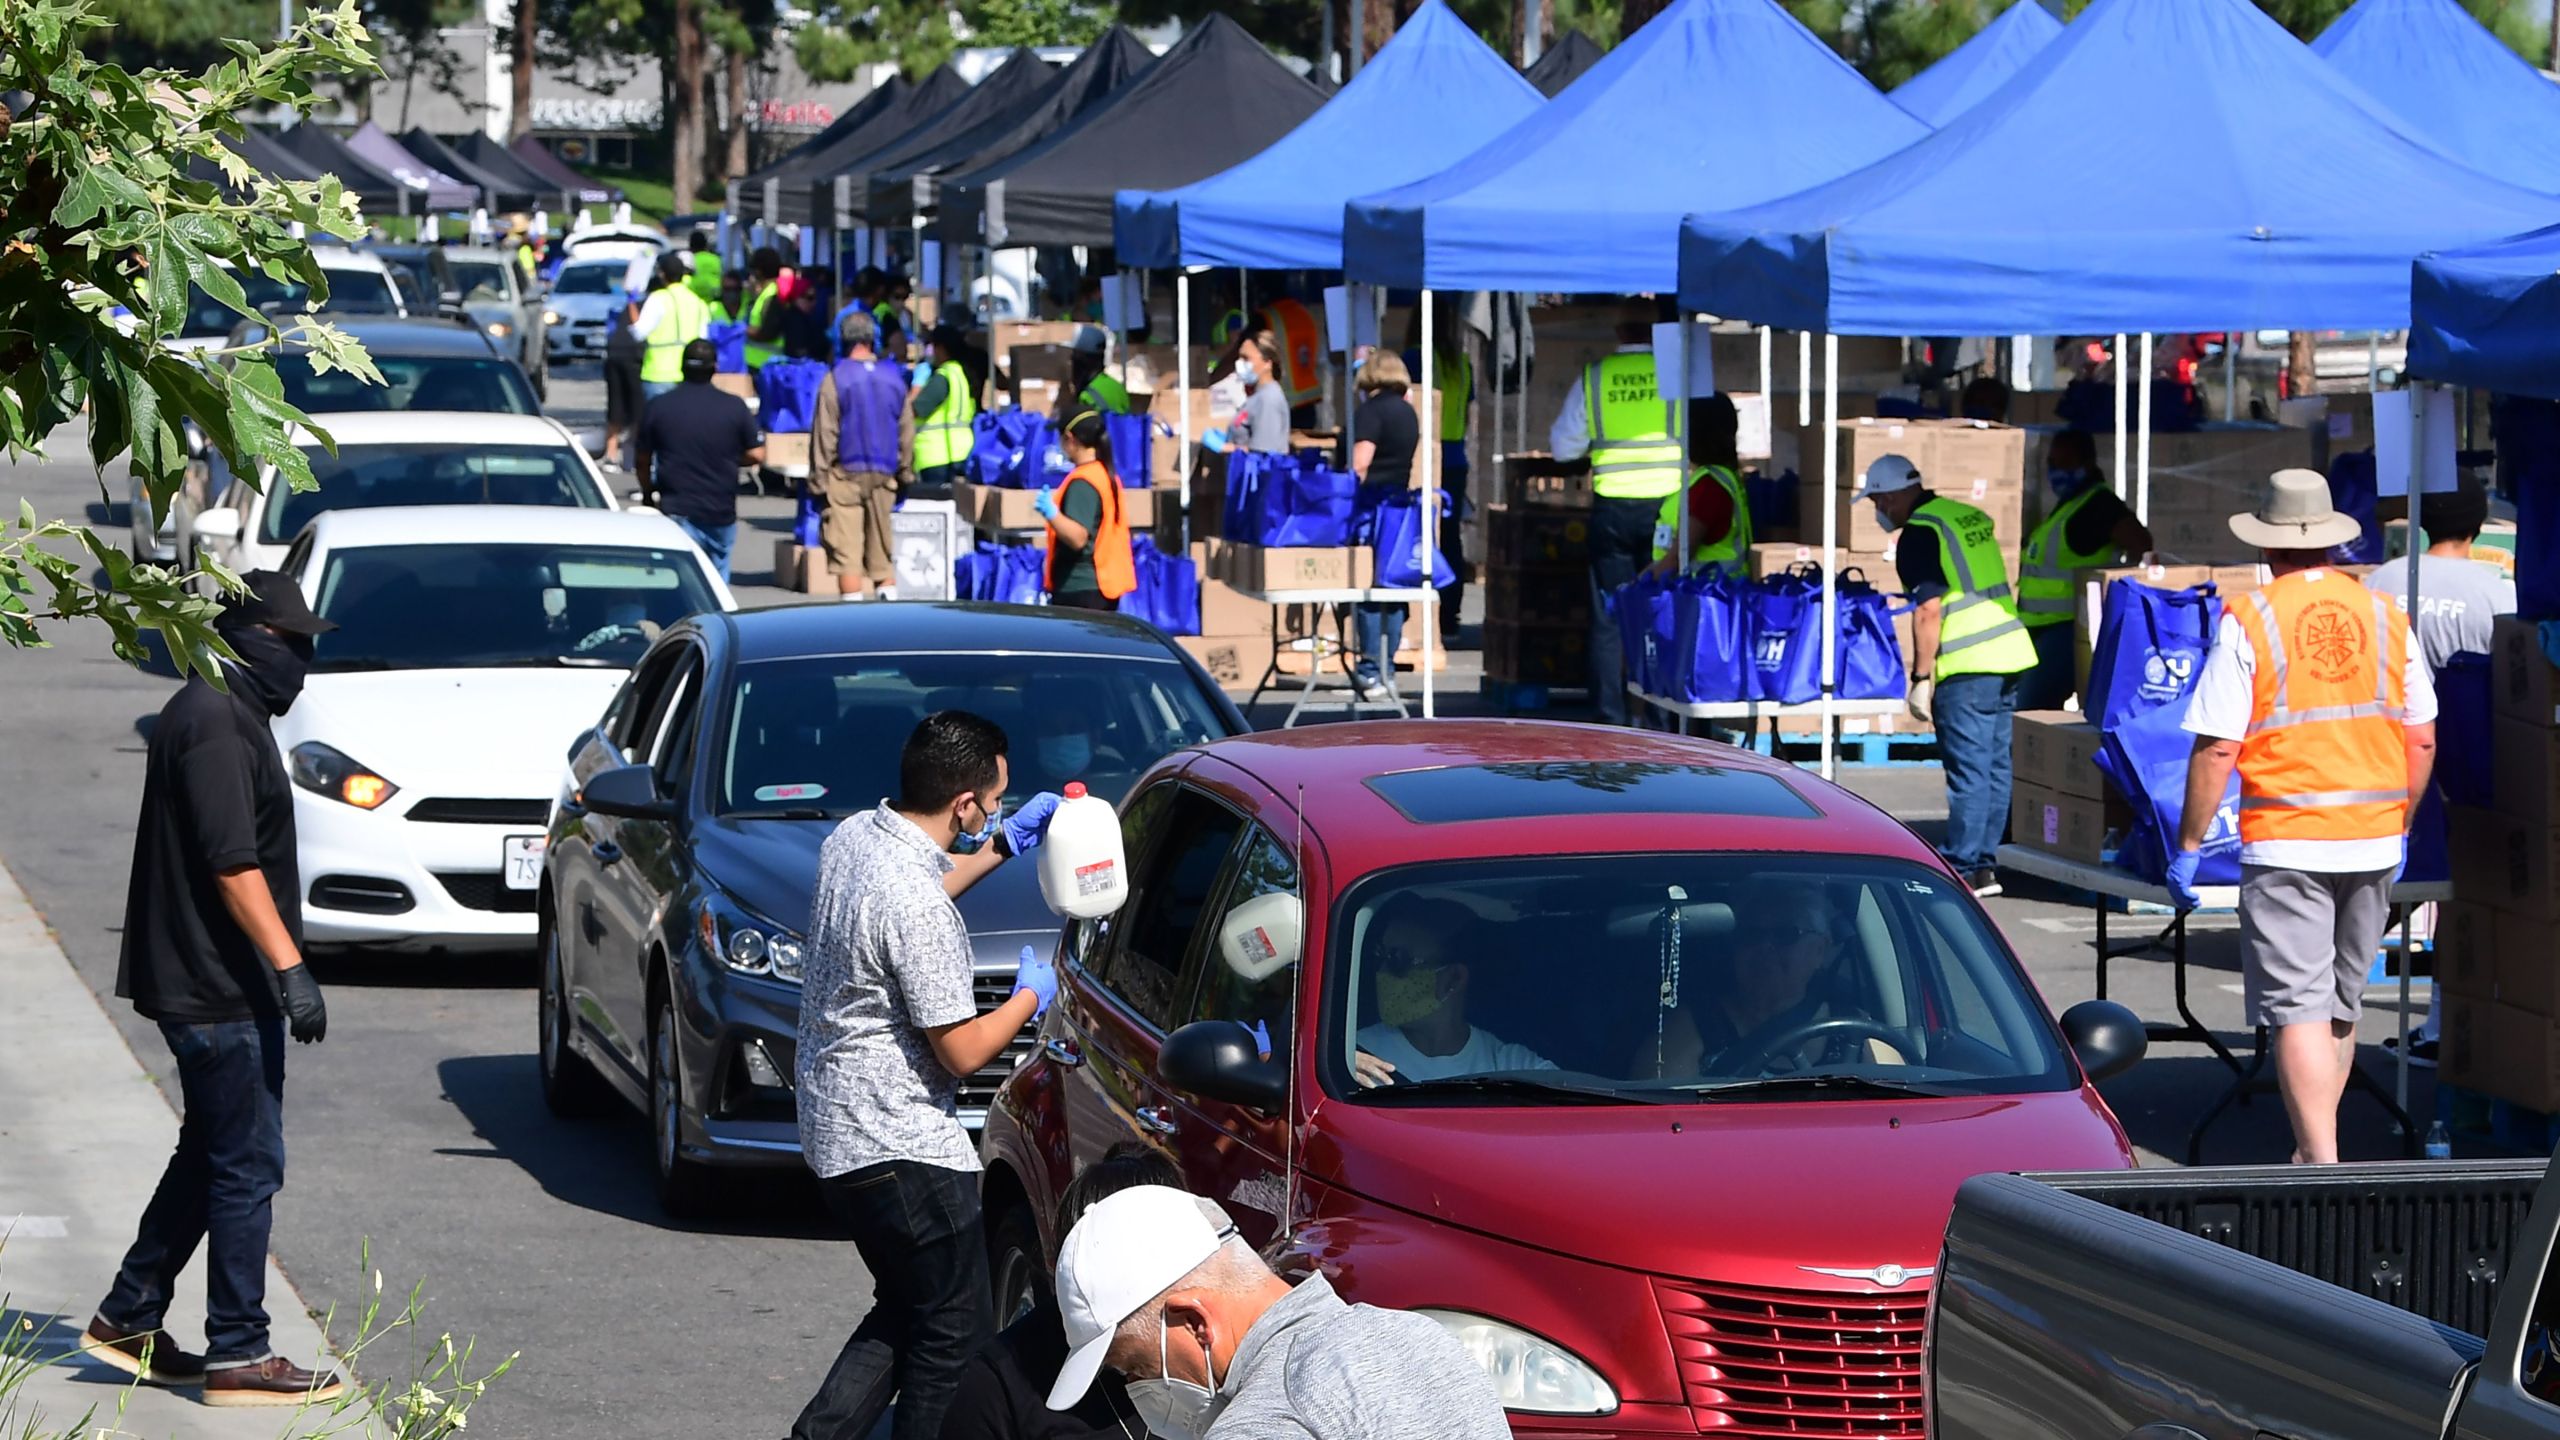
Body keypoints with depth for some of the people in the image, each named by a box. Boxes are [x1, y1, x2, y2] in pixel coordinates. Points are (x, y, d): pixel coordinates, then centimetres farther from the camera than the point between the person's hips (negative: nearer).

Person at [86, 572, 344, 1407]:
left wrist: (277, 967, 25)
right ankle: (237, 1356, -2)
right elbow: (232, 862, -23)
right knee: (247, 1165, -6)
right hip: (219, 989, -11)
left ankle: (129, 1320, 24)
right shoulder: (216, 722, -17)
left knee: (211, 1156, 17)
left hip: (205, 984, 11)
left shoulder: (218, 713, 17)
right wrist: (289, 967, -25)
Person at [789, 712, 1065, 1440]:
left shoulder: (853, 838, 2)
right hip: (902, 1148, -10)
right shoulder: (916, 908, -26)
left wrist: (1005, 844, 24)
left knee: (904, 1314, 21)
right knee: (956, 1340, 0)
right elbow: (963, 1051, -20)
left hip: (835, 1131, 10)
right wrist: (1032, 996, -1)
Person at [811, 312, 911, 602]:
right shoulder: (894, 378, 3)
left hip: (846, 472, -4)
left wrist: (820, 476, -2)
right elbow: (907, 430, 10)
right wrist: (906, 471, 20)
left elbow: (825, 433, -8)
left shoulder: (836, 380, -9)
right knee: (883, 548, 12)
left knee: (846, 550, -3)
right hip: (884, 475, 4)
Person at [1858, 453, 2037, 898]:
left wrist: (1921, 678, -13)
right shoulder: (1971, 516, 16)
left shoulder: (1919, 536, -11)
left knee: (1968, 770, -5)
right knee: (1995, 765, 12)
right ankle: (1984, 863, 17)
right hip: (2010, 653, 9)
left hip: (1969, 668, -9)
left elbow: (1929, 611, -16)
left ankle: (1965, 870, -3)